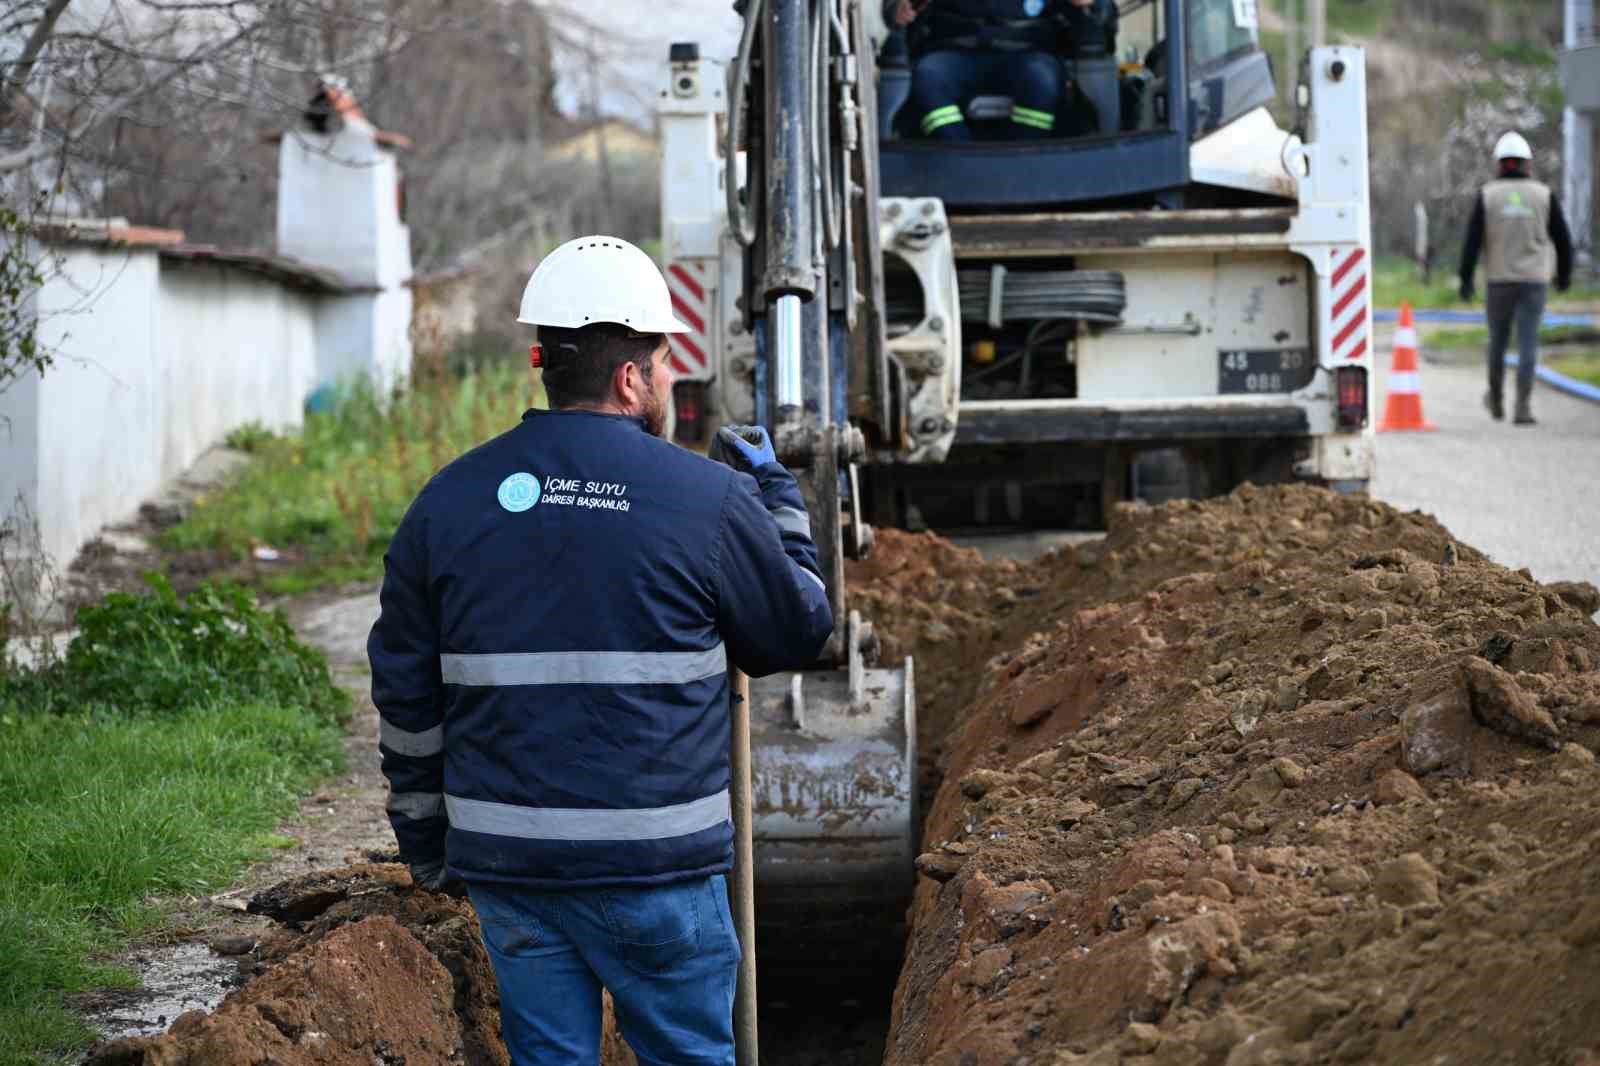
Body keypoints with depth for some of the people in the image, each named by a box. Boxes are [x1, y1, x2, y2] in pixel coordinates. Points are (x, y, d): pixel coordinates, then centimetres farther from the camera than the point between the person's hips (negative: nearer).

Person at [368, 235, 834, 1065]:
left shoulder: (450, 501, 3)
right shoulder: (706, 500, -7)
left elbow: (407, 693, 8)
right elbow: (798, 633, 7)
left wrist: (425, 840, 18)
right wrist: (776, 497, 21)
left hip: (507, 866, 3)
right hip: (656, 868, -3)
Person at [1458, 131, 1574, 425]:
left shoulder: (1487, 195, -2)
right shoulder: (1544, 195, -1)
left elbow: (1472, 240, -7)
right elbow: (1562, 238, 2)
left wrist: (1465, 279, -4)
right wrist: (1564, 273, 17)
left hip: (1498, 280, 1)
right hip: (1533, 280, -1)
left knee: (1498, 340, 17)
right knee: (1528, 343, -3)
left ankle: (1496, 399, 31)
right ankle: (1523, 406, -14)